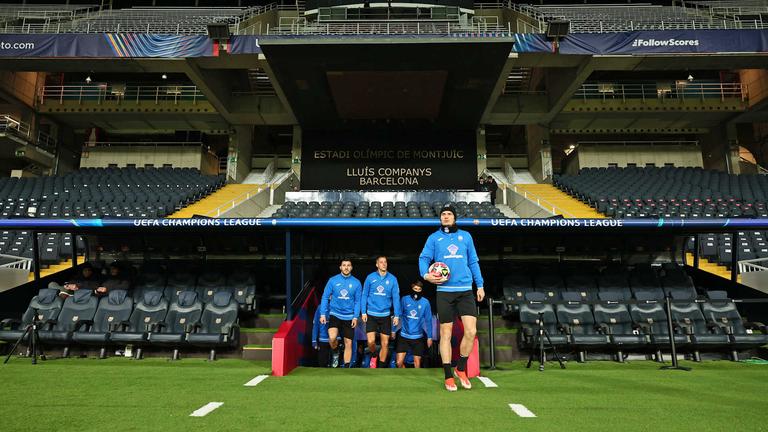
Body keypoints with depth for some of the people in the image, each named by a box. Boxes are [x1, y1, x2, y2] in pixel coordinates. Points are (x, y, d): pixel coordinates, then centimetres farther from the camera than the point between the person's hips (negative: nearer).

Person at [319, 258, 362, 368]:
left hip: (349, 317, 1)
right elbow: (325, 297, 0)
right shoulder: (333, 280, -4)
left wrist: (355, 317, -6)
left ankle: (346, 367, 19)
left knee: (348, 343, 4)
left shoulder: (356, 283, -1)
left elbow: (357, 301, 3)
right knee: (332, 337, -22)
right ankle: (335, 353, 10)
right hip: (335, 314, -1)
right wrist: (323, 314, -5)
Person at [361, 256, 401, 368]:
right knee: (371, 341, -10)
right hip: (371, 315, -1)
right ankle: (374, 356, 23)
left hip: (385, 315, 1)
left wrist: (397, 315, -3)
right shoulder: (370, 277, -1)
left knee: (385, 343, 4)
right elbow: (364, 295, 3)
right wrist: (363, 312, -2)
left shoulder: (392, 279, 0)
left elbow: (396, 297, 1)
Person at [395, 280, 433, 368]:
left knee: (417, 363, 6)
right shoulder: (404, 299, -4)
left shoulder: (425, 302, -5)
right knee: (399, 363, -3)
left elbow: (428, 320, 0)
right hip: (404, 336, 0)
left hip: (418, 337, 0)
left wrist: (429, 337, 0)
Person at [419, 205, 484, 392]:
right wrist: (426, 274, -17)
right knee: (445, 333, 3)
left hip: (465, 290, 1)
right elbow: (424, 258, 3)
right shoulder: (434, 238, 8)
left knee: (471, 331, -7)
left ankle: (461, 369, 16)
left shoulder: (465, 236, 12)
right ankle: (448, 377, 15)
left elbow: (473, 262, 14)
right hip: (444, 291, -1)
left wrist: (480, 285, 10)